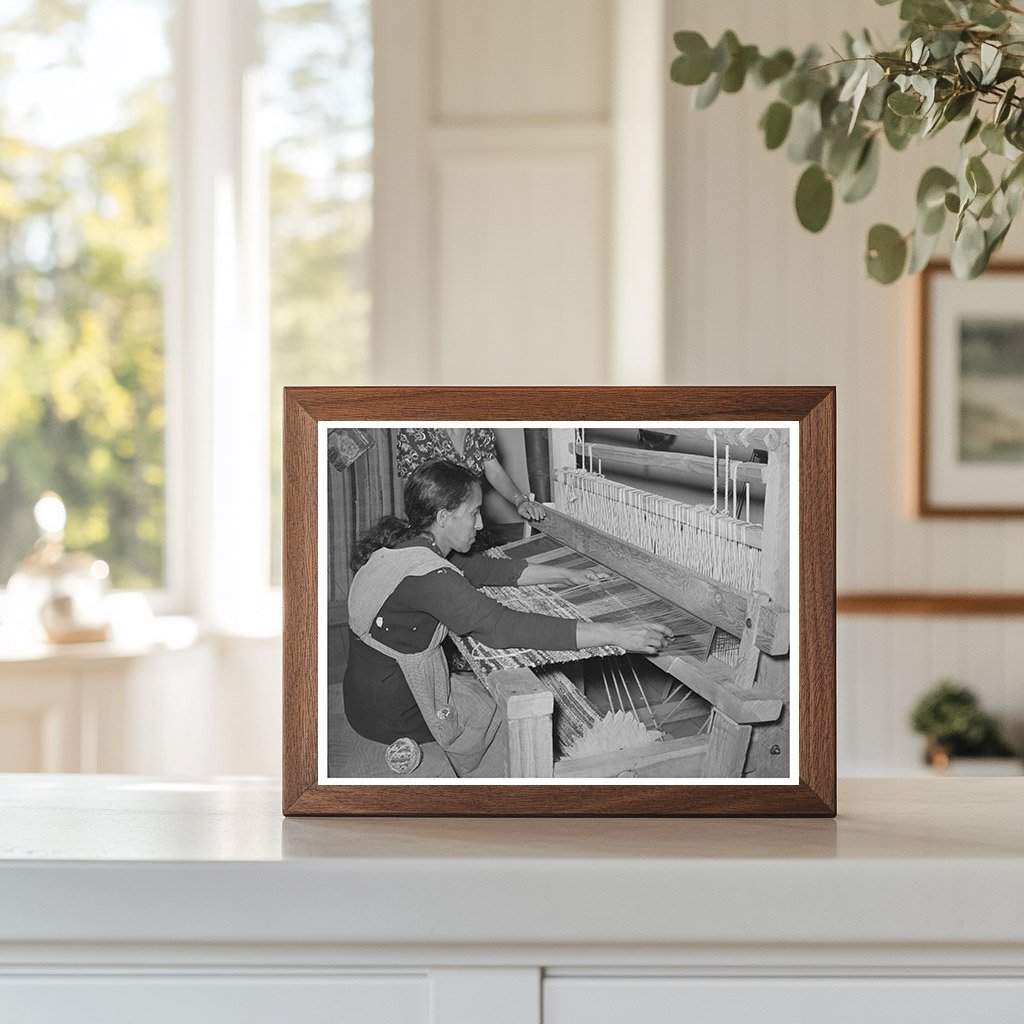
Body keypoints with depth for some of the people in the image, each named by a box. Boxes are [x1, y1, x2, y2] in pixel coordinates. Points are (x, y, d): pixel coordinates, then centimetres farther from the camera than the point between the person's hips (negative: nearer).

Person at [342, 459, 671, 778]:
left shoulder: (404, 544, 2)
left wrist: (567, 575, 10)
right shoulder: (423, 576, -29)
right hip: (398, 723, -9)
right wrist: (612, 634, -34)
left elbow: (486, 569, 11)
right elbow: (503, 627, -34)